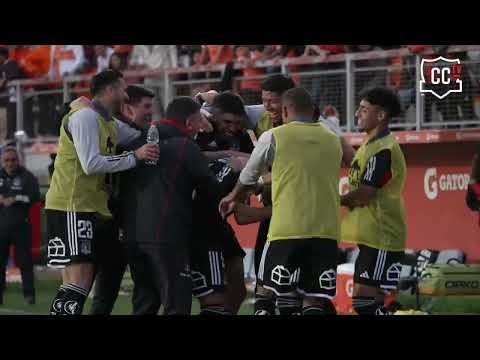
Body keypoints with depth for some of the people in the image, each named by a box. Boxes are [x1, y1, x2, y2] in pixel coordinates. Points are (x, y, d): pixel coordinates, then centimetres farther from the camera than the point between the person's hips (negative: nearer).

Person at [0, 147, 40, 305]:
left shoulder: (27, 177, 0)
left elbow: (34, 197, -9)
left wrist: (16, 200, -16)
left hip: (21, 225, -4)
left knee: (24, 260, -3)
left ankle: (29, 293, 2)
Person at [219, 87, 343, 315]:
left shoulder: (274, 137, 2)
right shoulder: (333, 141, 12)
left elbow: (248, 178, 17)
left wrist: (233, 198, 38)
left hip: (287, 229, -3)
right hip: (326, 230, 3)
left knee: (265, 292, 9)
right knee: (315, 302, 4)